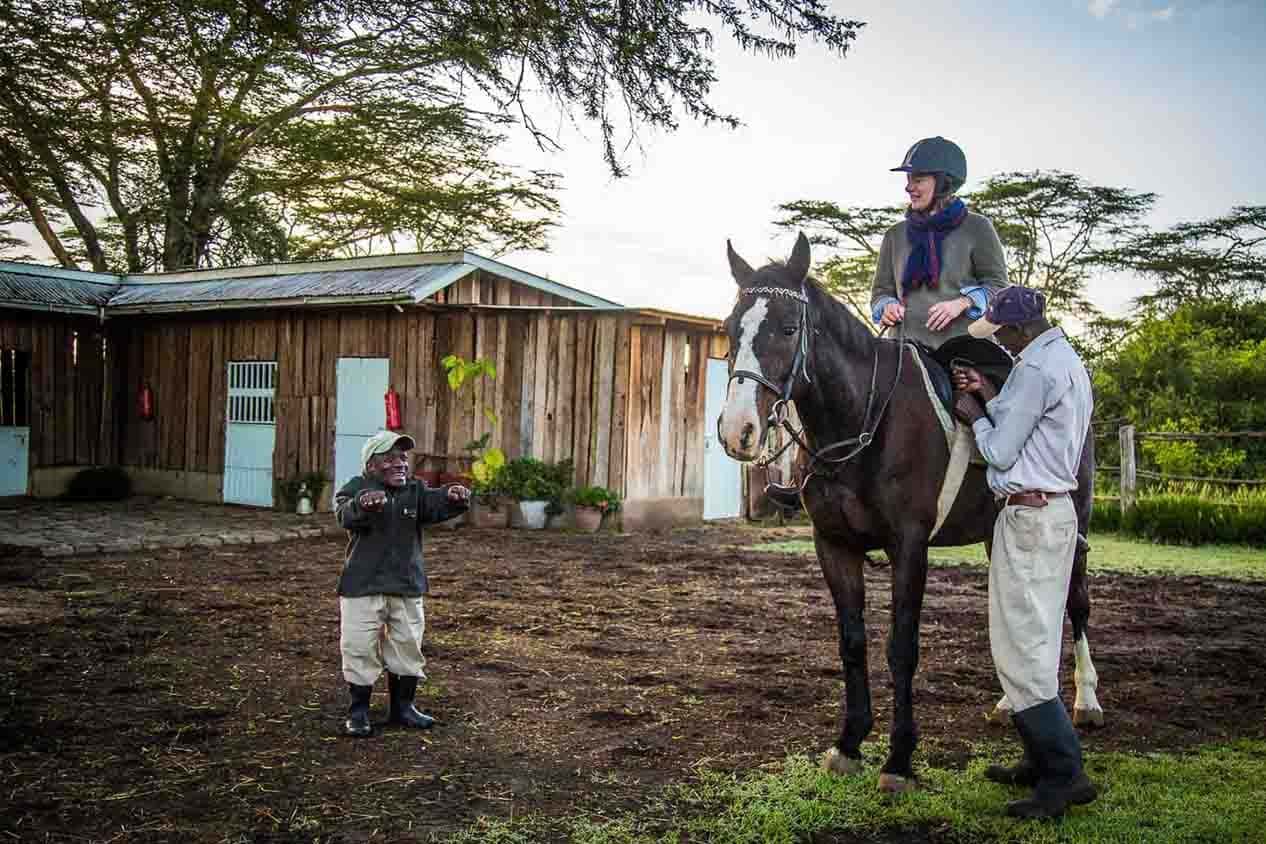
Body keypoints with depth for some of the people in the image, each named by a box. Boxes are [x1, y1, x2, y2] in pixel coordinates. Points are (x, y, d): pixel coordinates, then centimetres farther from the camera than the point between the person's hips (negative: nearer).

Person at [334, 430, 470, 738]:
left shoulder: (415, 491, 2)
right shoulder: (357, 488, -10)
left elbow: (436, 504, -16)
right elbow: (345, 514, -31)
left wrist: (454, 498, -40)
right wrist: (363, 504, -55)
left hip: (407, 588, 4)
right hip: (363, 588, -4)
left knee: (408, 650, 14)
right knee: (360, 651, 2)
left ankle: (403, 707, 31)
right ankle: (358, 712, 18)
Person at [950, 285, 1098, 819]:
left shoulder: (1036, 370, -17)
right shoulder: (1067, 361, 16)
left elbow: (1000, 451, -14)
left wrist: (973, 416, 2)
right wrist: (990, 398, 13)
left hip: (1028, 517, -11)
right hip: (1056, 511, 11)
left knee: (1020, 649, -7)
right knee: (1035, 645, 15)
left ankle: (1065, 775, -6)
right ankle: (1043, 760, 22)